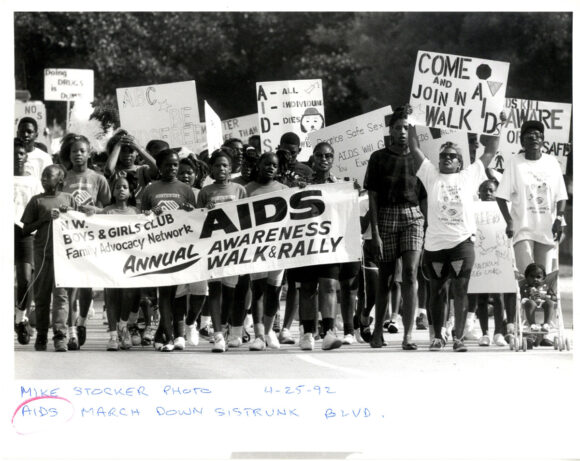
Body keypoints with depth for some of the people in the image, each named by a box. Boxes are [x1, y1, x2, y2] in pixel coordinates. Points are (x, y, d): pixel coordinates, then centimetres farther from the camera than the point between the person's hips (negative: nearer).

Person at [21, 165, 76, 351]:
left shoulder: (68, 199, 12)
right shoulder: (37, 201, 9)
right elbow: (25, 229, 6)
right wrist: (46, 217, -7)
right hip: (42, 253, 1)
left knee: (61, 293, -10)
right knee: (41, 295, 4)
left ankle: (60, 336, -14)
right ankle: (41, 337, 12)